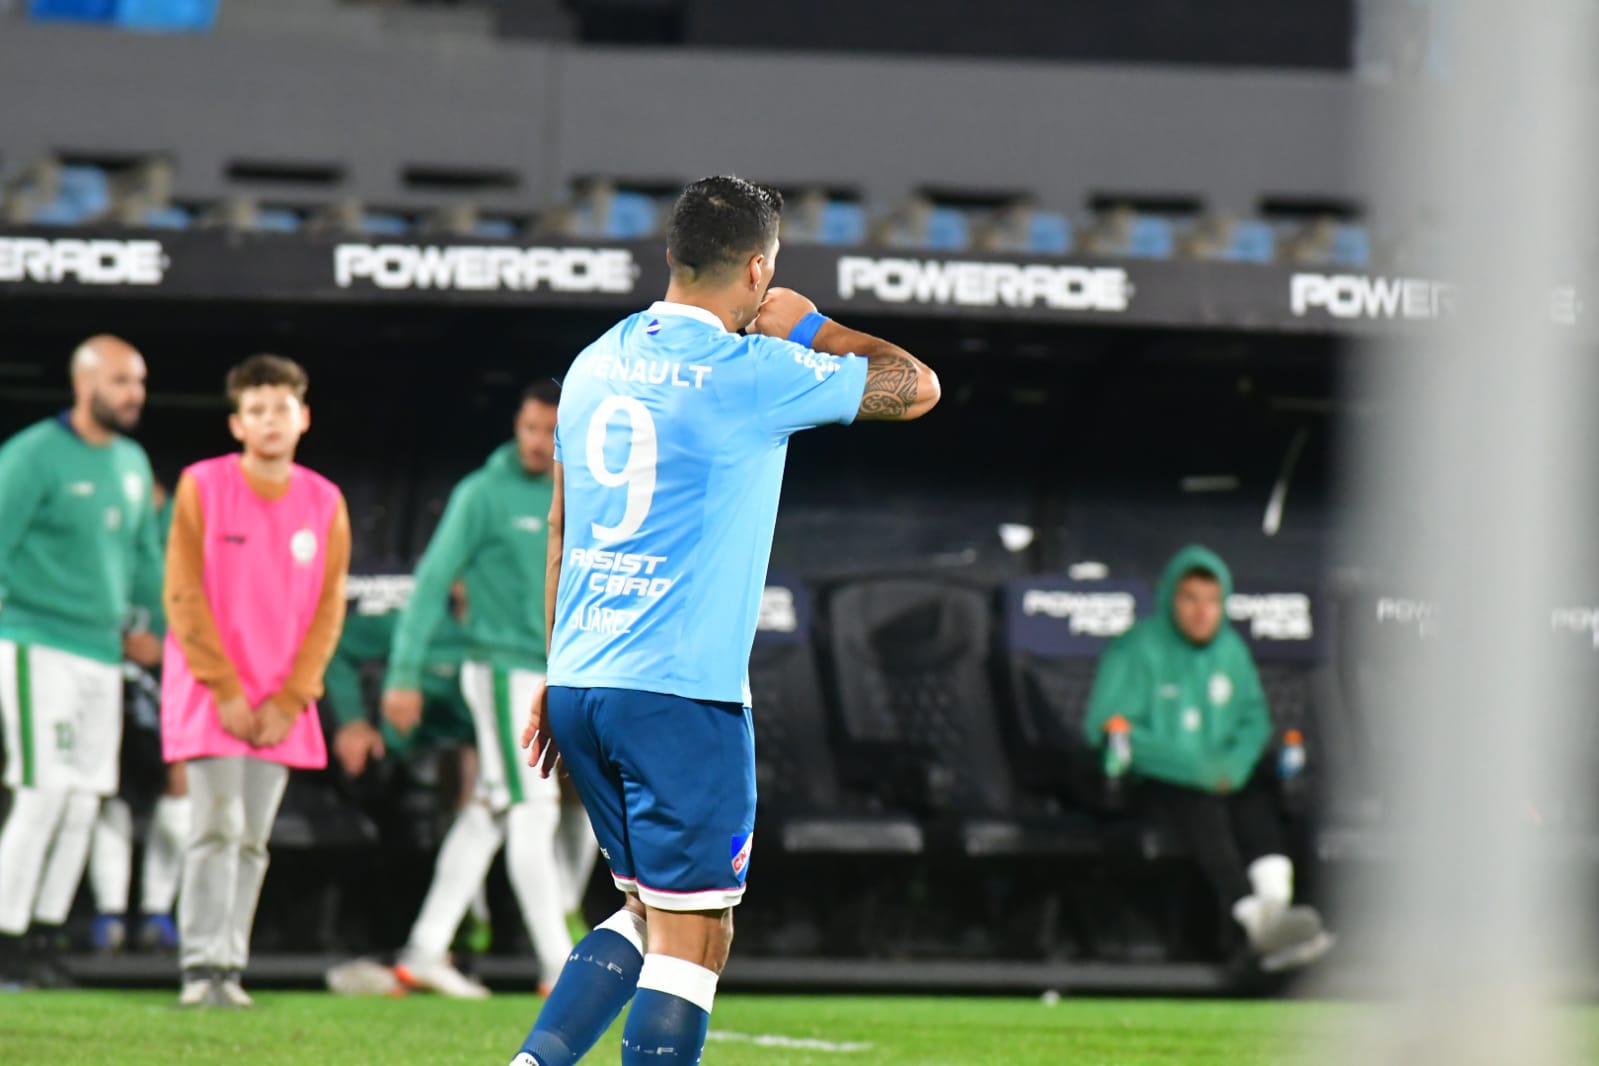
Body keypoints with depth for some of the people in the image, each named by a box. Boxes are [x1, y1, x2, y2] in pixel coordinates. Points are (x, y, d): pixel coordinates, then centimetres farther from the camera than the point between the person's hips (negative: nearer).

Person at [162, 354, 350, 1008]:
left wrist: (290, 701, -4)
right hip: (208, 690, -3)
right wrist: (226, 691, -11)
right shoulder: (203, 487, -4)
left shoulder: (325, 504, 4)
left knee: (253, 839, 3)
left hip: (281, 702, 3)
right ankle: (203, 969, -12)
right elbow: (184, 597, -6)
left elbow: (327, 610, 5)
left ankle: (230, 971, 6)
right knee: (218, 827, -12)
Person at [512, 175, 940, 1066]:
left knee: (651, 913, 18)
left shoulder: (596, 364, 11)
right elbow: (917, 387, 4)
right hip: (683, 692, -7)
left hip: (581, 684, 7)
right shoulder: (751, 373, -10)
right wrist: (809, 327, 17)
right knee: (695, 934, -2)